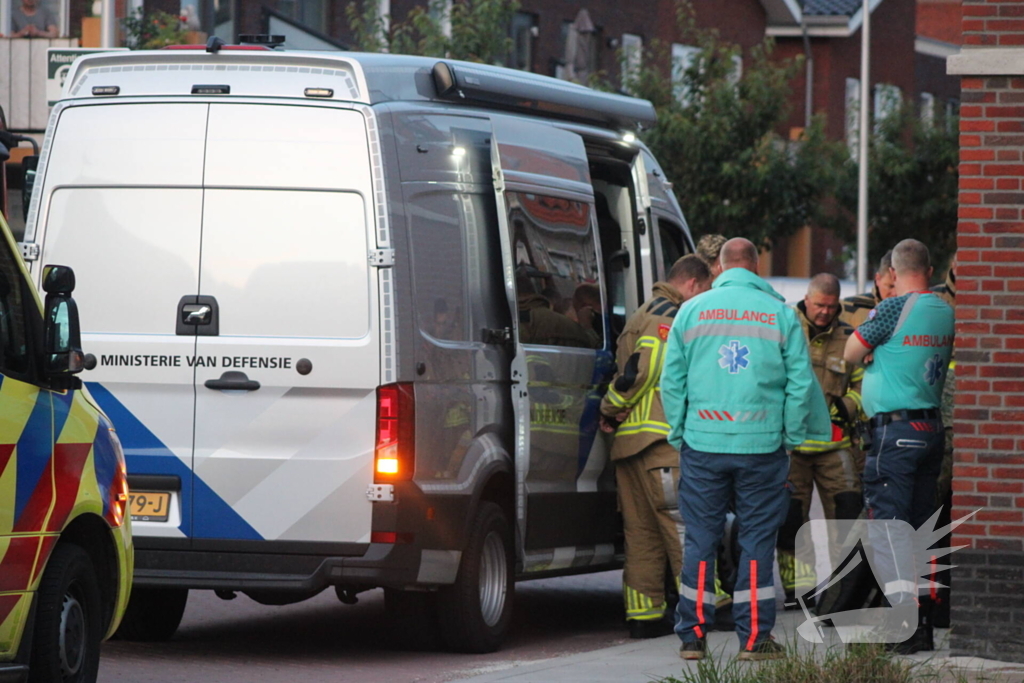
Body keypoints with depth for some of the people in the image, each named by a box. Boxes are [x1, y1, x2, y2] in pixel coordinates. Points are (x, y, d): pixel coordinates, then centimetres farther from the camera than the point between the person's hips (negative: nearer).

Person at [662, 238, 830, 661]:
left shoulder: (692, 311, 5)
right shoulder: (780, 314, 3)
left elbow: (672, 381, 5)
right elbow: (801, 384, 1)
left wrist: (679, 434, 13)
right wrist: (792, 437, 10)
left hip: (702, 445, 1)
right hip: (762, 446, -1)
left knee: (700, 540, 6)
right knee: (757, 542, 4)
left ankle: (693, 636, 8)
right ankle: (754, 638, 4)